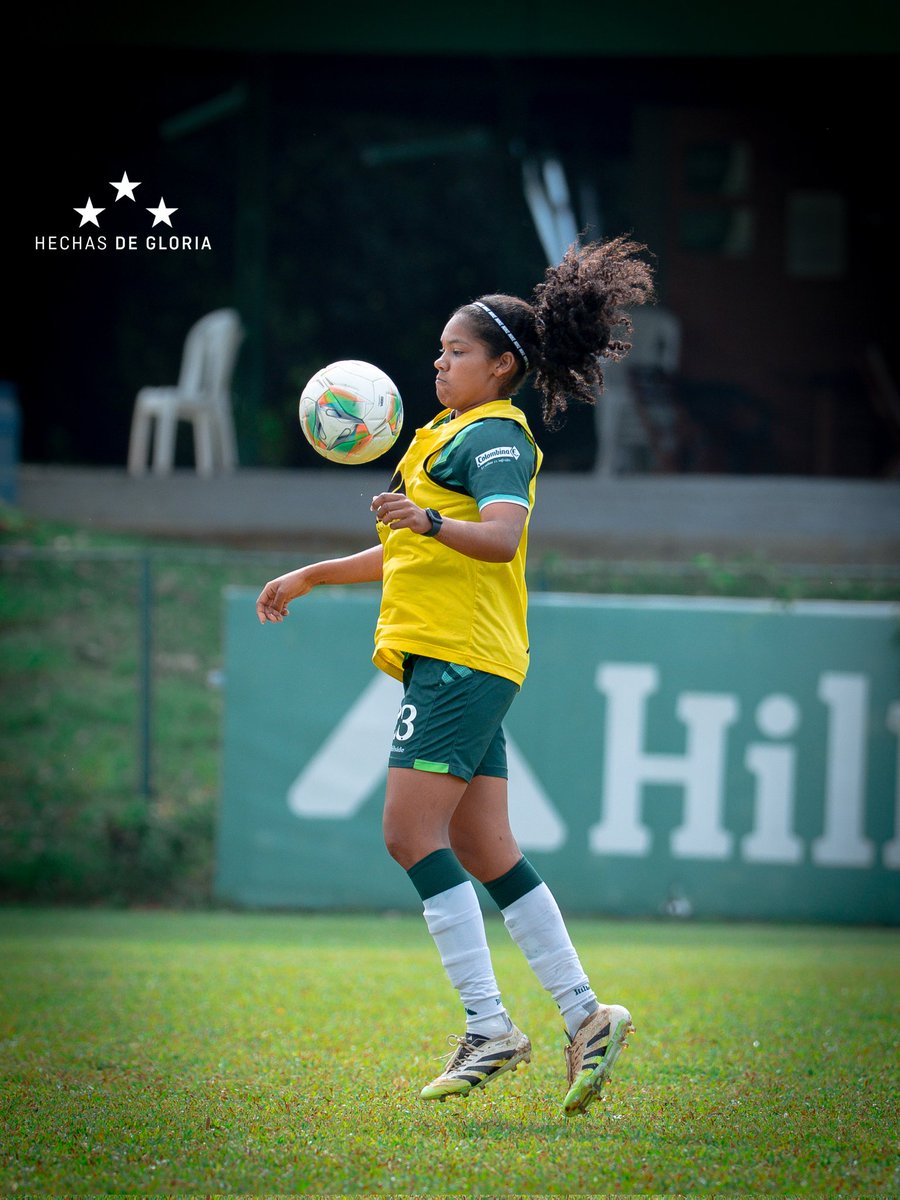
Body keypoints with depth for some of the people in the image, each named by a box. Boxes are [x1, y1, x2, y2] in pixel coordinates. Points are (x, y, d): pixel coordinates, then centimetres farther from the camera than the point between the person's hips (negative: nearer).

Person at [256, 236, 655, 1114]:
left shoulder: (494, 436, -7)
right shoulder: (450, 435, 24)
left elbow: (501, 537, -25)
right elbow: (409, 555, 35)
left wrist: (427, 520, -40)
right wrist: (310, 577, 37)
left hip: (462, 661, -10)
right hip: (446, 659, 10)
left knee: (413, 835, -14)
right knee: (484, 852, 6)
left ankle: (488, 1025, -16)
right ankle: (584, 1015, 5)